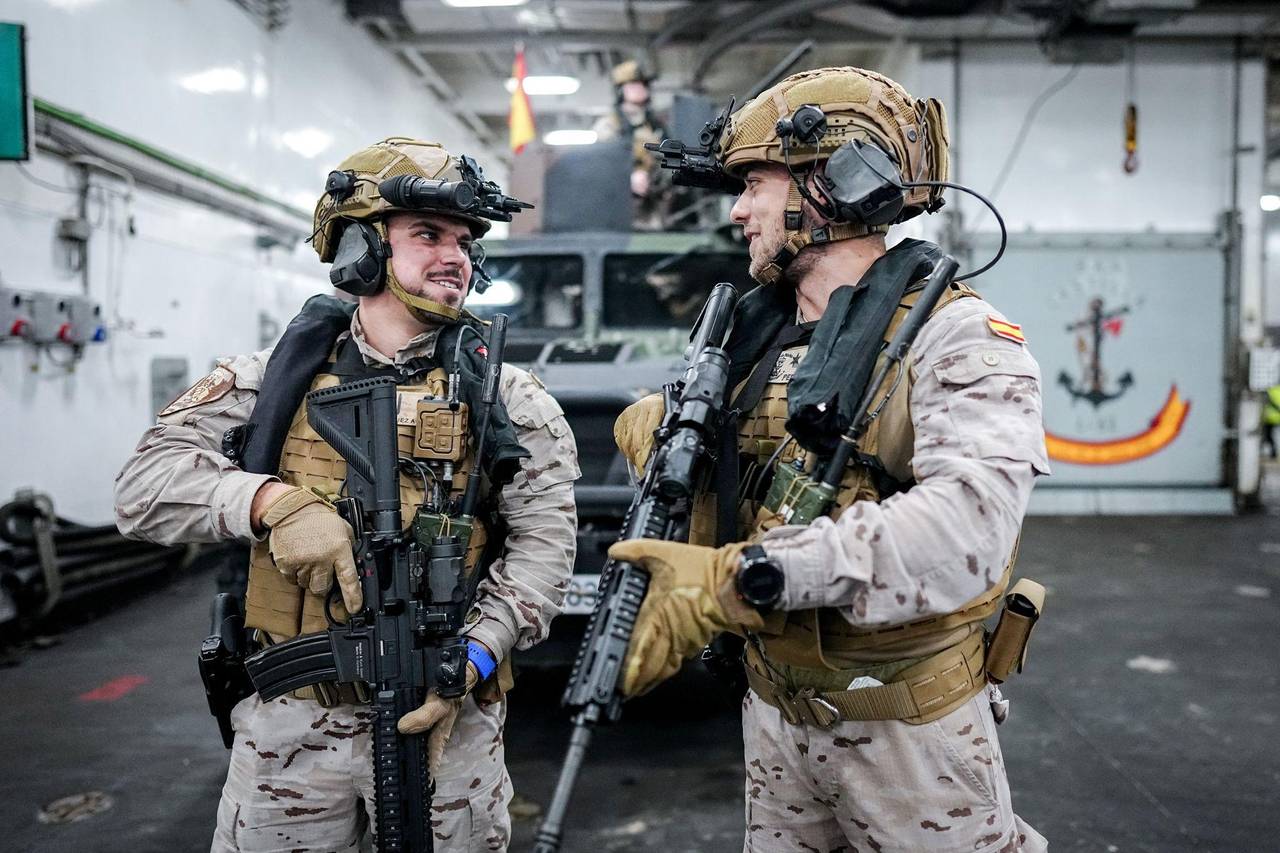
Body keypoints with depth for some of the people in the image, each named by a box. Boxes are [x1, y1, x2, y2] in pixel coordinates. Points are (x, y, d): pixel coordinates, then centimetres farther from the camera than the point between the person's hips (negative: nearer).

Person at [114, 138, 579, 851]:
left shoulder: (506, 397, 0)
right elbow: (145, 483, -6)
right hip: (290, 721, 1)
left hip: (447, 718, 0)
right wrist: (271, 499, -23)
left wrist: (473, 657, -20)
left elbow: (545, 541, -6)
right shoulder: (276, 379, 1)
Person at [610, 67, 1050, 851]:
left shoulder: (958, 337, -16)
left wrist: (744, 579, -38)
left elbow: (967, 528, -33)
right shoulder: (759, 336, 5)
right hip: (775, 707, 6)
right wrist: (665, 426, -8)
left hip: (908, 728, -6)